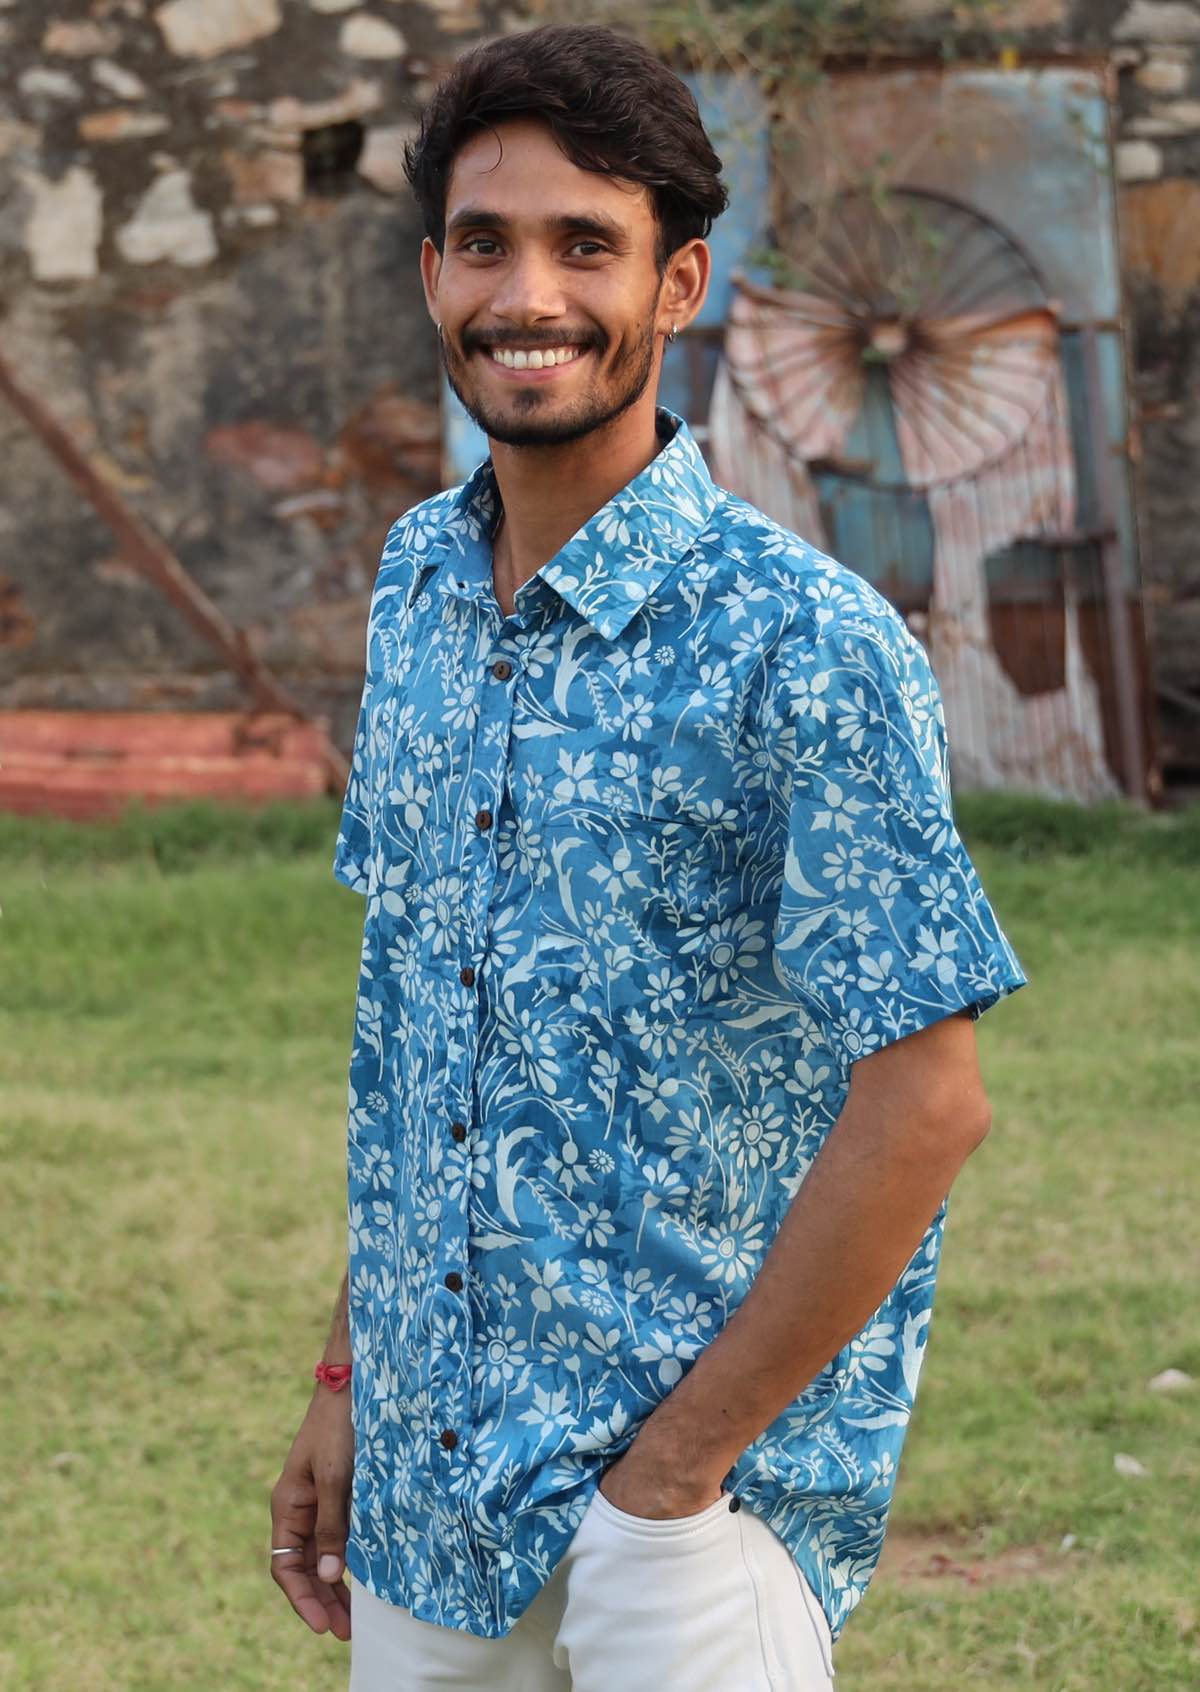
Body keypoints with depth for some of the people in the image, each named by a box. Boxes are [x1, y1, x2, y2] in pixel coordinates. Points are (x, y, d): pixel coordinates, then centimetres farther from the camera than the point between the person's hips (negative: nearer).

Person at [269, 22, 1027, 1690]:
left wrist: (683, 1464, -15)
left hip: (693, 1508, -6)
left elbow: (925, 1104, -17)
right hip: (427, 1489, 6)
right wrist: (350, 1382, 12)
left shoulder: (808, 647, -15)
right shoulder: (419, 582, 6)